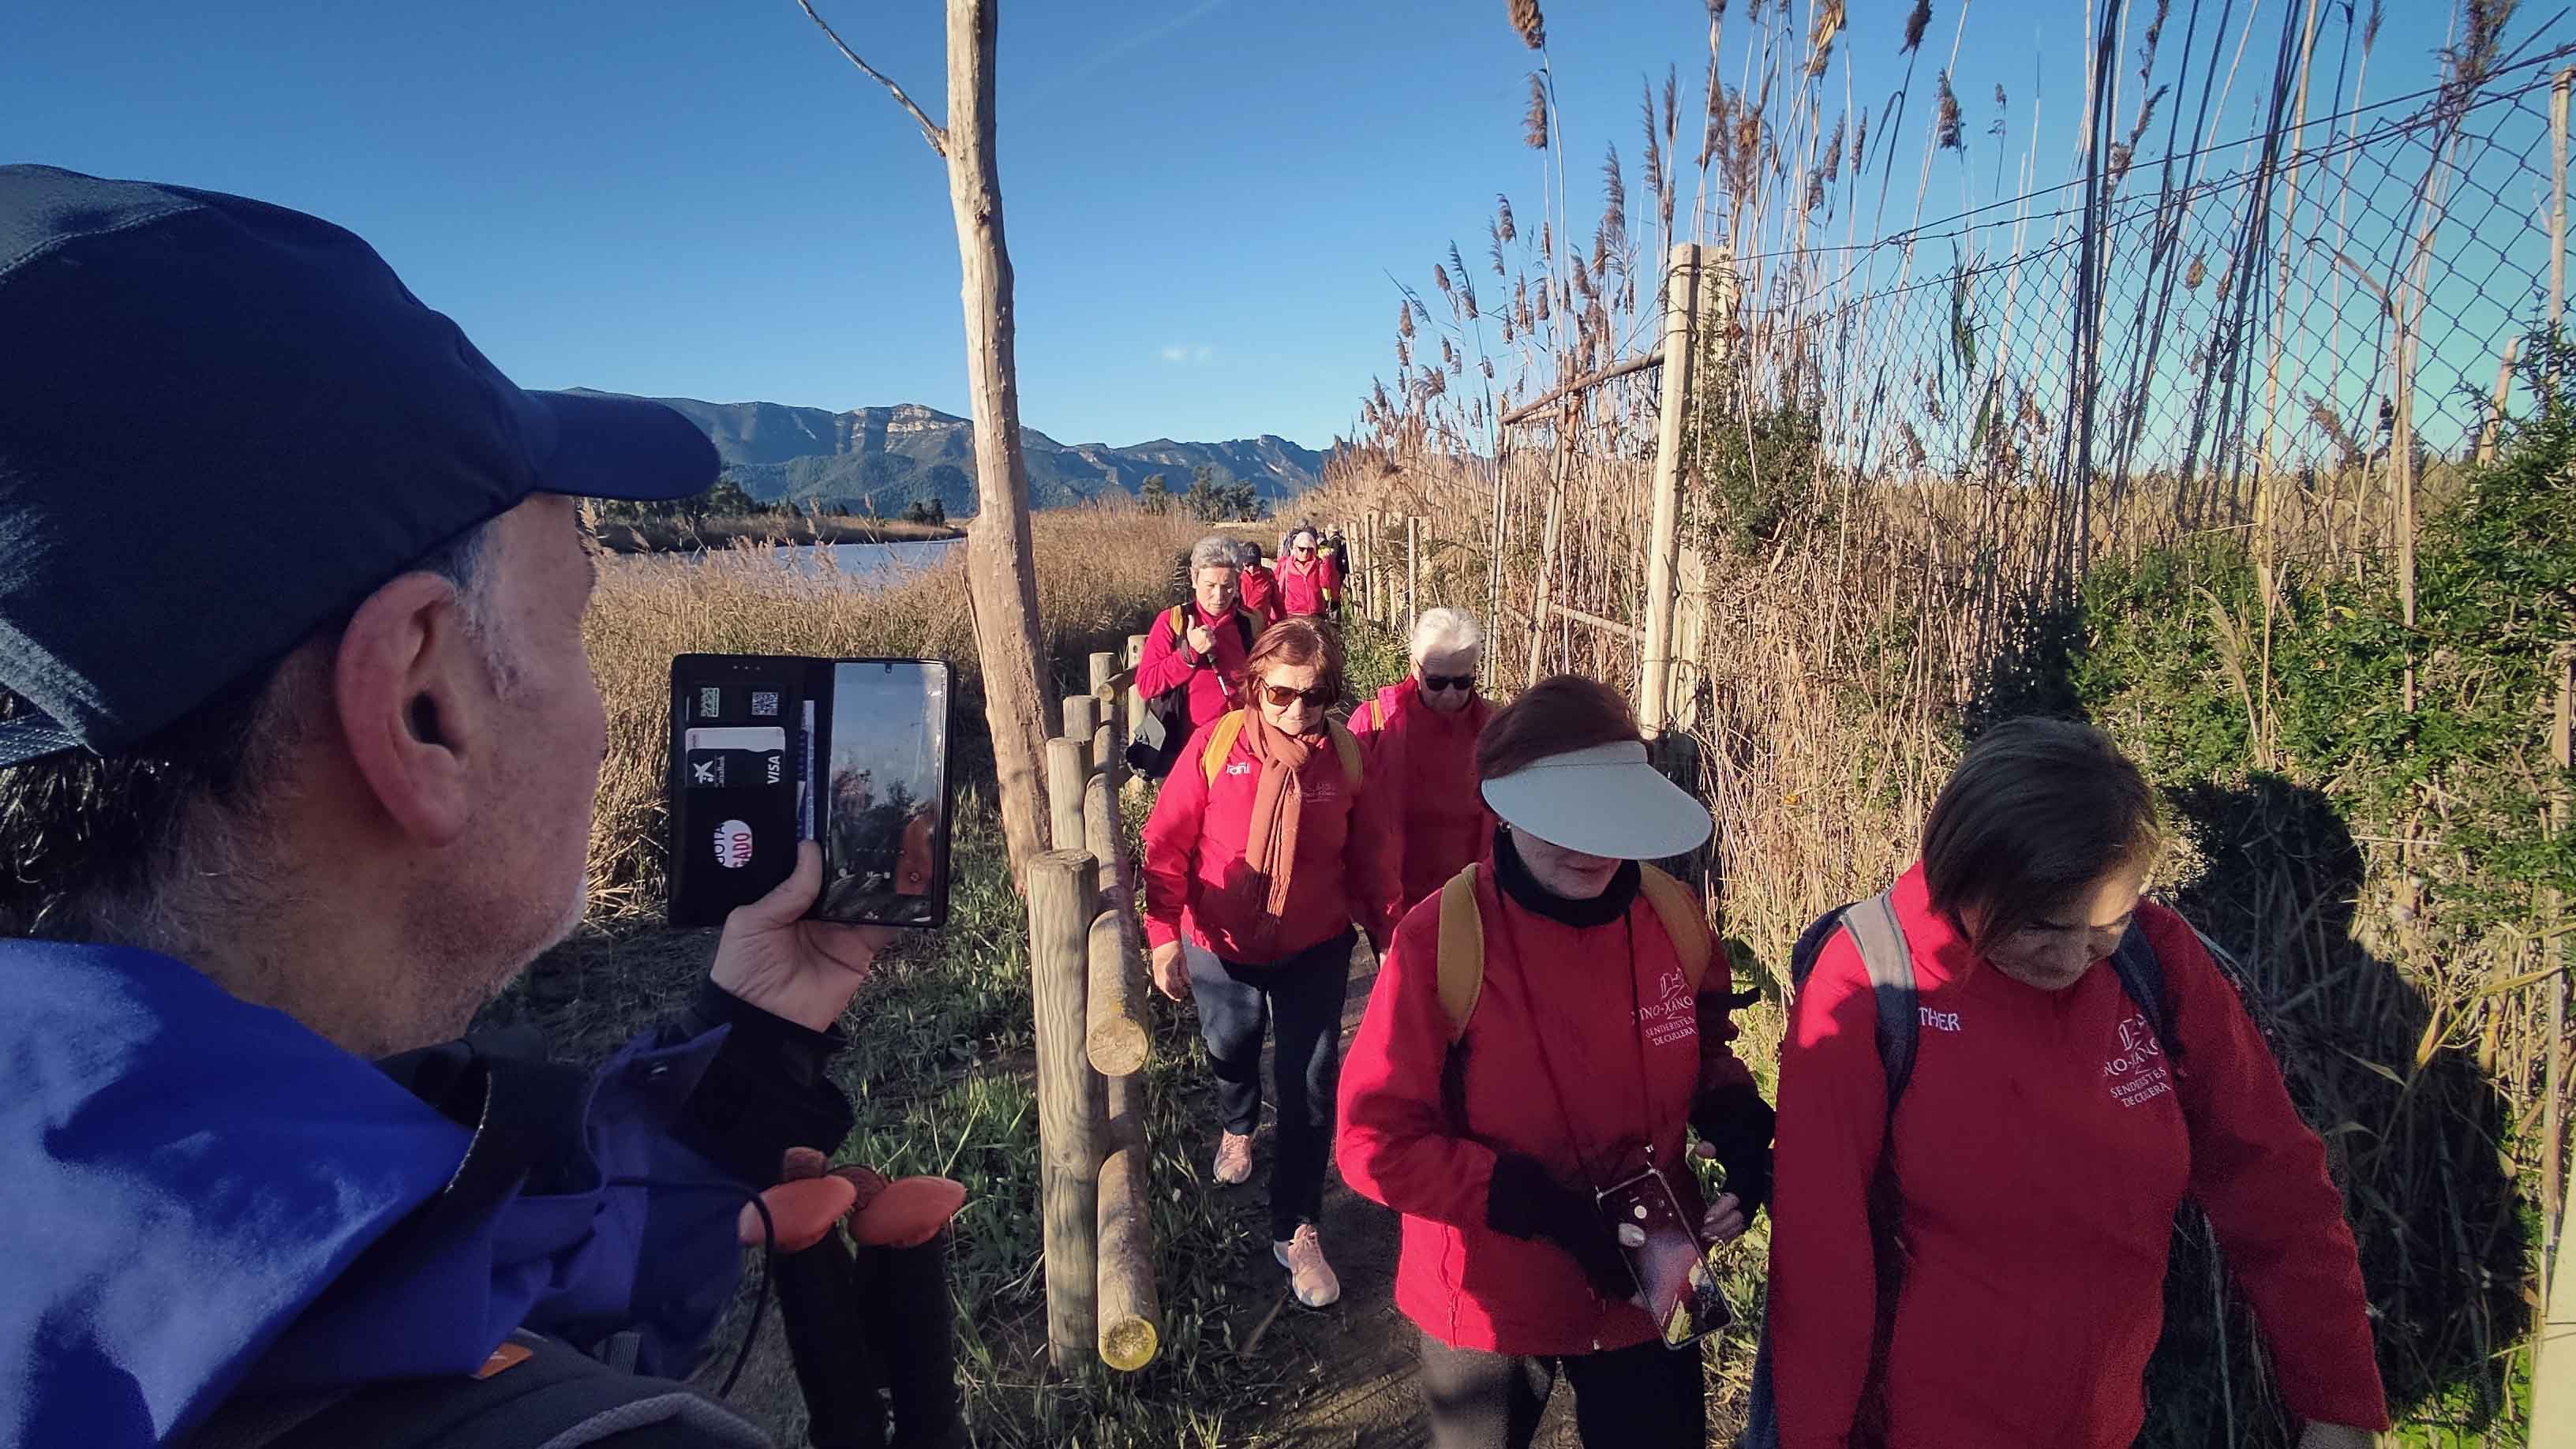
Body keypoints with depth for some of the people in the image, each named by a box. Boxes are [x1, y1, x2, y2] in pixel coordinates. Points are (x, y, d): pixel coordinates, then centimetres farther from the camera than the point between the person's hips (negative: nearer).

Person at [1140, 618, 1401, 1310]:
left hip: (1315, 949, 0)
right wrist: (1163, 933, -15)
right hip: (1221, 948, 1)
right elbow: (1167, 844, -11)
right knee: (1230, 1051, 25)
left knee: (1311, 1088, 0)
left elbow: (1370, 857, -3)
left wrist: (1389, 935, 0)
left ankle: (1295, 1231, 18)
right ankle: (1238, 1127, 60)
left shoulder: (1345, 754, -11)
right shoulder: (1216, 745, -16)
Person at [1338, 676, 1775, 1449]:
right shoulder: (1441, 938, -23)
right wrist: (1539, 1205, -27)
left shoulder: (1673, 917, -11)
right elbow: (1376, 1140, -19)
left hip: (1648, 1292, 3)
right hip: (1488, 1307, -2)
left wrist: (1738, 1126, -14)